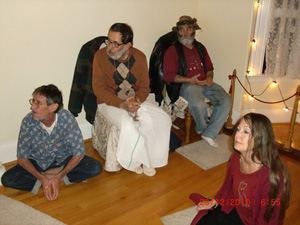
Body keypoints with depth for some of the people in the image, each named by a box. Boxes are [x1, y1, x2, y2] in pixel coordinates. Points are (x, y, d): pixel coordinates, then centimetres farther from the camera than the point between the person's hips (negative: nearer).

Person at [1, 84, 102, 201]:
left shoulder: (67, 118, -28)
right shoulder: (28, 121, -25)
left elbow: (79, 153, -19)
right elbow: (22, 158, -14)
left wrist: (58, 177, -27)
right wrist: (43, 179, -26)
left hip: (64, 160, -1)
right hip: (37, 163, 2)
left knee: (96, 167, -22)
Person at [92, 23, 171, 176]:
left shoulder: (139, 57, -3)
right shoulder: (101, 56, -12)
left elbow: (144, 87, 2)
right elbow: (99, 89, -12)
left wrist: (136, 101, -20)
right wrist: (122, 104, -24)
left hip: (135, 101, 4)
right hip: (110, 103, -3)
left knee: (164, 120, -16)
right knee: (129, 127, -32)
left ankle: (148, 159, 2)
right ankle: (134, 161, -1)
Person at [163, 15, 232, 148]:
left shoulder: (200, 48, 20)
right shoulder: (172, 50, 0)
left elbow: (209, 67, 25)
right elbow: (168, 75, -7)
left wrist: (209, 77, 1)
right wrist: (190, 80, -17)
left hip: (204, 83, 6)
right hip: (185, 85, -6)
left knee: (226, 100, -17)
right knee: (199, 104, -34)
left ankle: (210, 133, -9)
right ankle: (202, 129, 1)